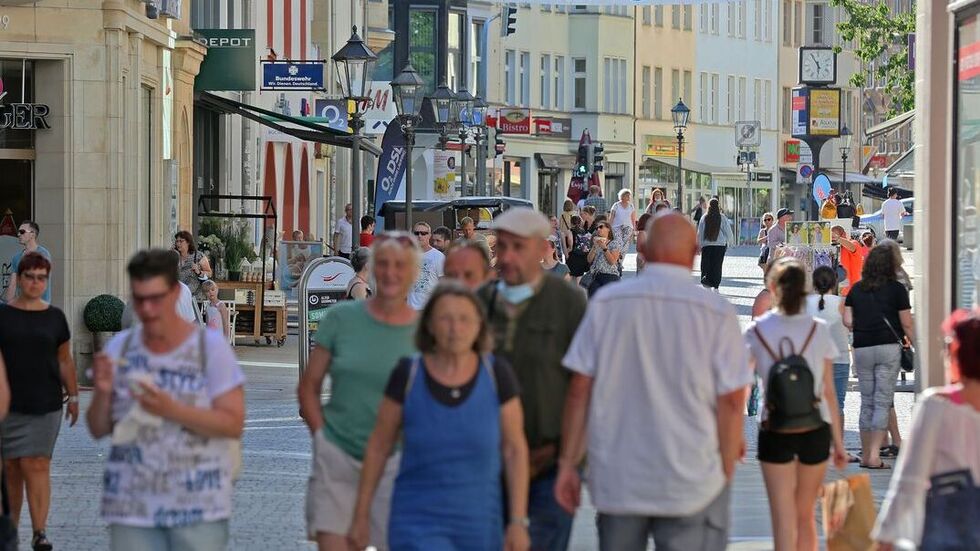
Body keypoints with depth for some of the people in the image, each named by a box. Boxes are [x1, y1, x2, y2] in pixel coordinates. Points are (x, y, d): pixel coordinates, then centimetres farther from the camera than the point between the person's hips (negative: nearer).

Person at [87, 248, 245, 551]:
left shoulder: (211, 346, -2)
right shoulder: (120, 348, 7)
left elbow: (234, 424, -9)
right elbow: (98, 430, 9)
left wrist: (172, 411, -22)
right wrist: (102, 393, -12)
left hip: (198, 505, -3)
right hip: (132, 507, 3)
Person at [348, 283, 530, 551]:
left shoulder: (497, 375, -4)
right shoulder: (407, 375, -6)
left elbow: (515, 449, 2)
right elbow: (378, 448, 2)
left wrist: (518, 521, -2)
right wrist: (361, 516, 5)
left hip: (479, 526, 2)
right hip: (418, 525, -2)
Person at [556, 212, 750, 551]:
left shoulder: (606, 303, 1)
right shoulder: (716, 312, -6)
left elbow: (580, 389, 1)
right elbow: (731, 401, -7)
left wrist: (568, 462, 7)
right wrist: (727, 471, 2)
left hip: (616, 480, 3)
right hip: (691, 483, -3)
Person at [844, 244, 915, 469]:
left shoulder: (856, 289, 7)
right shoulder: (896, 289, -2)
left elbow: (847, 321, 4)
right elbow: (906, 324, -3)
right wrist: (912, 341, 12)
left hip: (862, 349, 3)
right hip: (888, 348, -3)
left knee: (867, 402, 11)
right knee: (883, 401, -1)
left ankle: (865, 454, 14)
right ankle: (875, 454, -9)